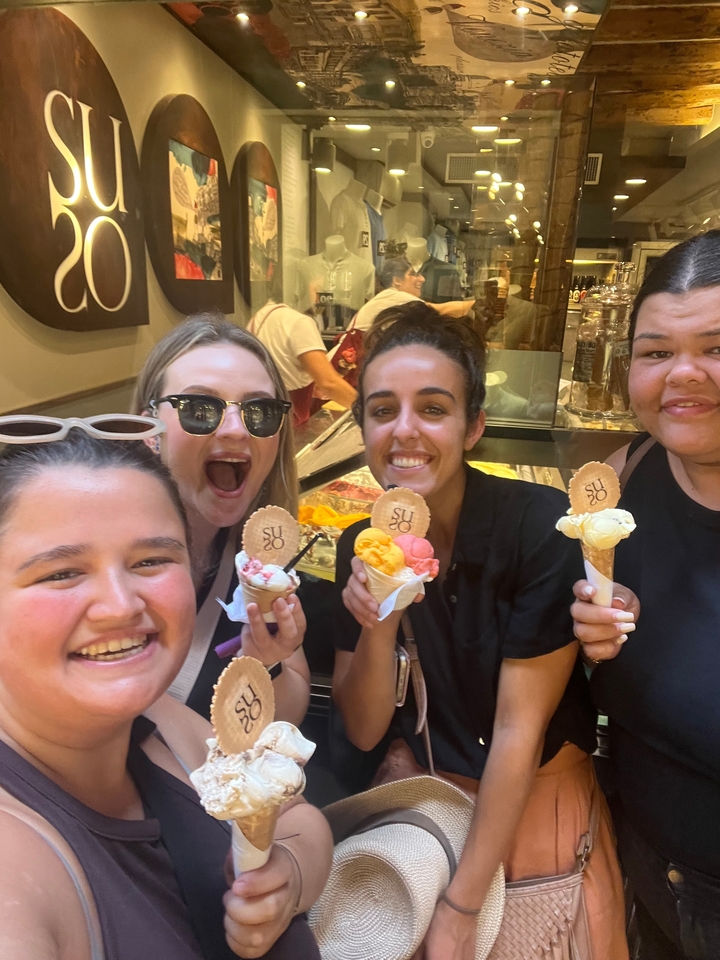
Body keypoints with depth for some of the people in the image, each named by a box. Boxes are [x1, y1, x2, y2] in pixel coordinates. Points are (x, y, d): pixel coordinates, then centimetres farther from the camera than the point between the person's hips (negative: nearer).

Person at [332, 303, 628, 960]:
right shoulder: (360, 547, -10)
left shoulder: (543, 525, -23)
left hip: (537, 801, -2)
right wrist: (376, 626, -27)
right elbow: (363, 730, -8)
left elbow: (520, 727, -20)